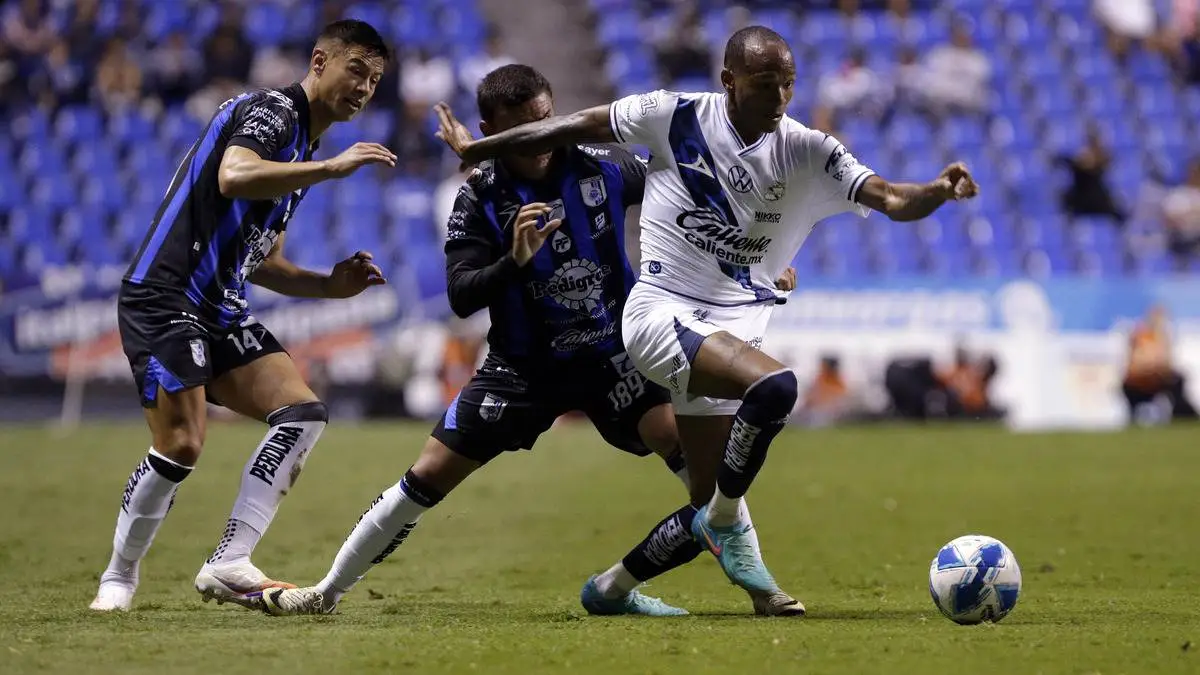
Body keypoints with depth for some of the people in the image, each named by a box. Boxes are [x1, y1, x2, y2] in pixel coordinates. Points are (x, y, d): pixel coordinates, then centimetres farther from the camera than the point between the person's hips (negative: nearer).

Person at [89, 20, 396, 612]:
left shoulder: (301, 152, 21)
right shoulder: (272, 111, -8)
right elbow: (233, 177, -31)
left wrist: (331, 285, 11)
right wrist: (333, 168, -29)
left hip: (221, 311, 9)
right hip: (165, 297, -9)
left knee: (302, 412, -7)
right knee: (181, 446, -16)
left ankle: (229, 566, -10)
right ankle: (119, 577, 6)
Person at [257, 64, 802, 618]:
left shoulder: (603, 167, -8)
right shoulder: (480, 196, -10)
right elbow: (460, 297, -17)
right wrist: (515, 261, -33)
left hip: (612, 355, 1)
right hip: (522, 365, 0)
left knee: (693, 448, -23)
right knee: (430, 474, -4)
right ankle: (327, 592, 13)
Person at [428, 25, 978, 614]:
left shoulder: (806, 152, 0)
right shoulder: (677, 117, -6)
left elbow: (889, 199, -9)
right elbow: (579, 126, 5)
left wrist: (939, 190, -31)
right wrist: (477, 149, 12)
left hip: (734, 329, 5)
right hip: (663, 312, -5)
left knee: (711, 509, 7)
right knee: (773, 386, -33)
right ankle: (728, 525, -14)